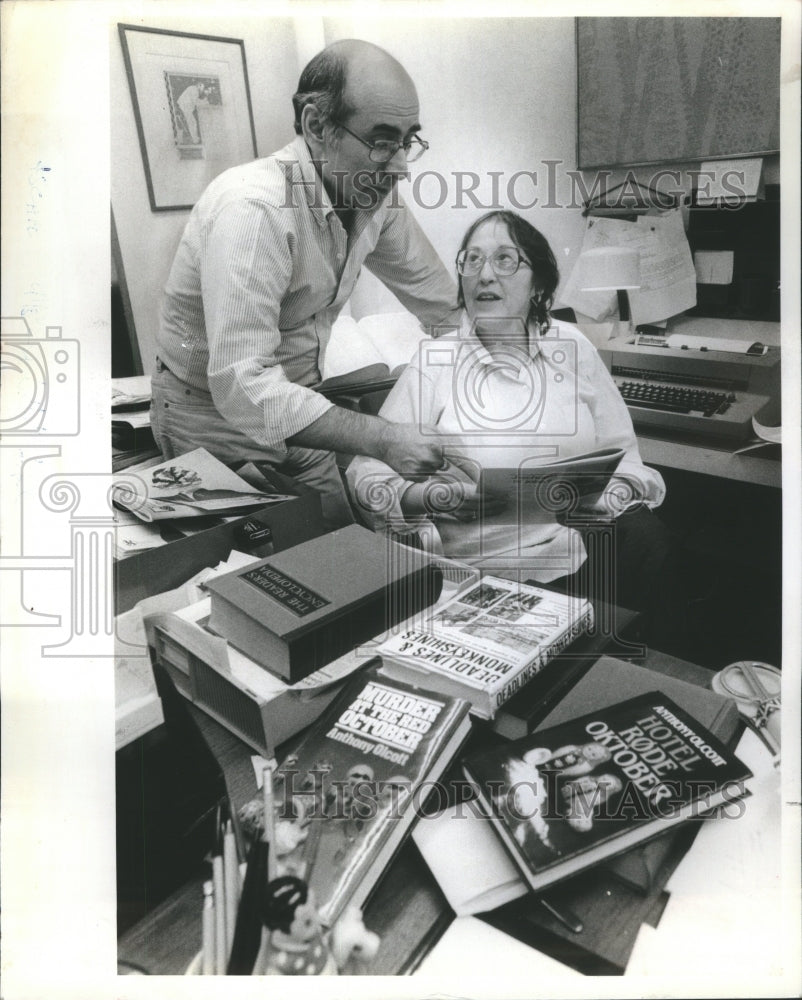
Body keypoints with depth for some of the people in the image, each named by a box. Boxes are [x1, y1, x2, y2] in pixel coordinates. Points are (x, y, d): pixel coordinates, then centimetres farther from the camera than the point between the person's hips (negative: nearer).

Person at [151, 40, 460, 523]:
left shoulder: (377, 192, -6)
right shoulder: (253, 207, -30)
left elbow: (435, 293, 9)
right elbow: (242, 384, -37)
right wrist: (381, 438, -38)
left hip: (299, 402, 7)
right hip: (217, 413, -6)